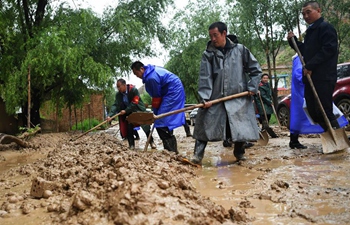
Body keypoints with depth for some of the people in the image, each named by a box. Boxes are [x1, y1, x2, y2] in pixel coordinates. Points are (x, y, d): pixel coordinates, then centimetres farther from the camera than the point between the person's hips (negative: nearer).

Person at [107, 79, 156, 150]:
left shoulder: (134, 90, -25)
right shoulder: (118, 94, -10)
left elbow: (134, 103, -26)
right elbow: (116, 105, -16)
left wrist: (125, 111, -29)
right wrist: (110, 115, -30)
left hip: (139, 110, -4)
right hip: (129, 113, 4)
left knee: (146, 126, 1)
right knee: (128, 128, -5)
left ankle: (151, 142, 19)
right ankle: (131, 145, 5)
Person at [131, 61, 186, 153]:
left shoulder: (151, 78, -22)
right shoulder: (151, 69, 9)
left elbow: (156, 97, -13)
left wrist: (155, 112, 0)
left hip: (172, 93, -10)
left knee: (161, 124, -13)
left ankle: (172, 151, -13)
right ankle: (170, 150, 19)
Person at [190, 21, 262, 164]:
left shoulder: (240, 50, 2)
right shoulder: (208, 54, 2)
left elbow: (255, 69, 9)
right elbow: (205, 77, -5)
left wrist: (252, 87, 1)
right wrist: (205, 98, -15)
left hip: (238, 97, 0)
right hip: (215, 98, 0)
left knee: (242, 127, 3)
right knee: (205, 125, -6)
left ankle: (239, 153, 25)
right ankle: (197, 155, 0)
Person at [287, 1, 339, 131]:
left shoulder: (326, 28, -6)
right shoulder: (310, 31, 21)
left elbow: (328, 49, -18)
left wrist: (310, 66, -21)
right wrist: (293, 41, 14)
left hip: (324, 78, -9)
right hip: (310, 77, 9)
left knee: (324, 112, -12)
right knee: (313, 112, 9)